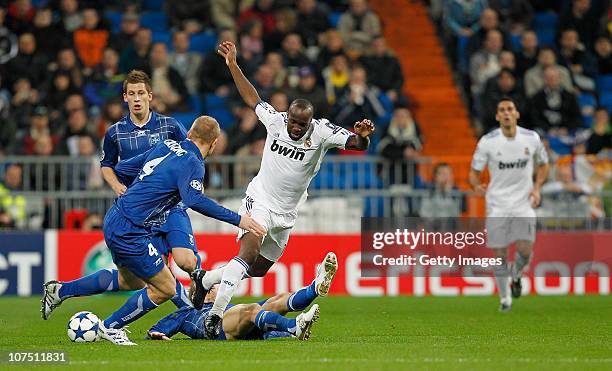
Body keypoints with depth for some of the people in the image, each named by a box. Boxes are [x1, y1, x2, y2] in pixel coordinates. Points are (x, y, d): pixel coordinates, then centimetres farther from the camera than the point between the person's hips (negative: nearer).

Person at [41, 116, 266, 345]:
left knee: (132, 281, 29)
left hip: (114, 220, 9)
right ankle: (110, 328, 10)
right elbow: (194, 200, -32)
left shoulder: (167, 146, 10)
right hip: (129, 231, -9)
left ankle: (60, 291, 33)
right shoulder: (192, 164, -14)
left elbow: (122, 168, 18)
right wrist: (237, 220, -31)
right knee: (165, 289, -1)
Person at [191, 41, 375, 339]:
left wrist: (362, 135, -47)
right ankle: (216, 312, -30)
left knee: (258, 270, 13)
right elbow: (251, 97, 9)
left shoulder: (321, 132, -12)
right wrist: (233, 65, 10)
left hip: (285, 214, 3)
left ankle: (204, 279, 34)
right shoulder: (275, 121, -8)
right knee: (249, 251, -27)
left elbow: (356, 144, -24)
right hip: (259, 200, -3)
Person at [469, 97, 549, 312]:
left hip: (524, 203, 1)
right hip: (497, 204, -1)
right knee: (499, 254, -2)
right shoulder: (487, 142, -6)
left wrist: (537, 188, -1)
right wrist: (477, 185, -24)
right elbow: (474, 172, -2)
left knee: (525, 249, -13)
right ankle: (505, 298, 17)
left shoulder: (532, 138, -1)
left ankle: (516, 276, 21)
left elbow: (543, 165, 15)